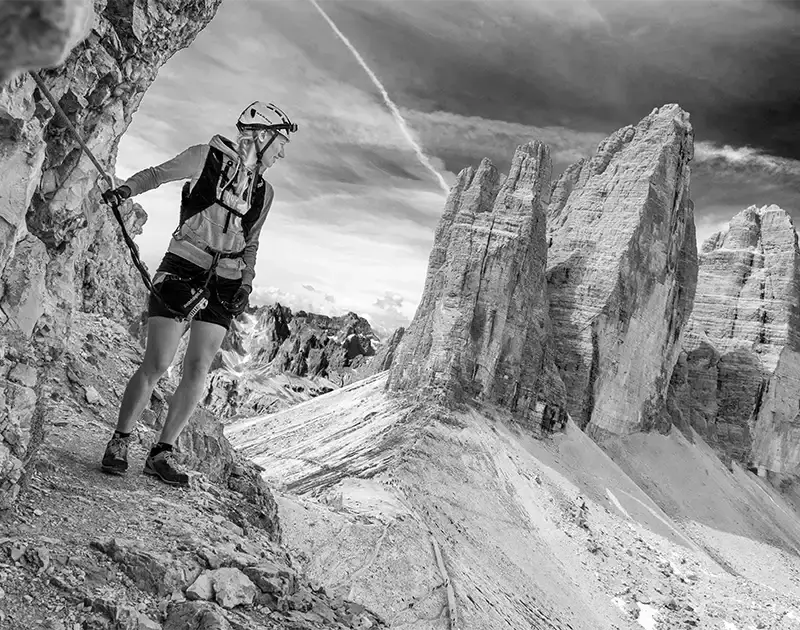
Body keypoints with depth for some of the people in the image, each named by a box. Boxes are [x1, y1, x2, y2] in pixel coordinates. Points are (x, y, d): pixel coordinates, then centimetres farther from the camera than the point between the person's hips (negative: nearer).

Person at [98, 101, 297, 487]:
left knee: (198, 370, -2)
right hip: (182, 270, -5)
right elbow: (157, 174, 1)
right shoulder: (208, 157, 1)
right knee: (157, 365, -7)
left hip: (224, 285, 5)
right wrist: (127, 188, -19)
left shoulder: (263, 192, 15)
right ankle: (119, 441, 12)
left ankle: (162, 453, 9)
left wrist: (246, 283, 9)